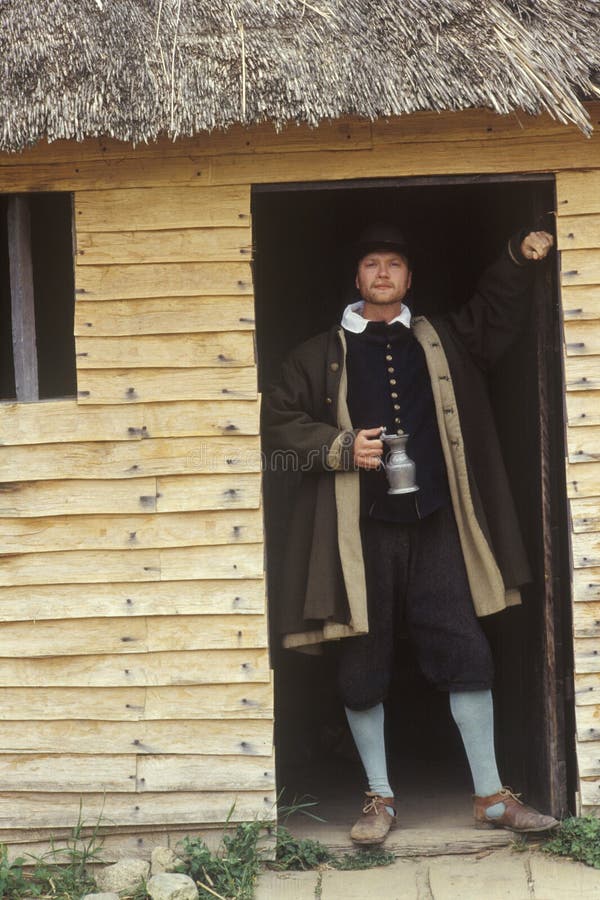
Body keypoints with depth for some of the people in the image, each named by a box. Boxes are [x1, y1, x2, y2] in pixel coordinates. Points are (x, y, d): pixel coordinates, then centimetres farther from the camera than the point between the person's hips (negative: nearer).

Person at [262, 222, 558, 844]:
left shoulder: (441, 342, 15)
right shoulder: (322, 355, 9)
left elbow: (495, 314, 26)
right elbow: (277, 422, 5)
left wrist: (519, 258, 9)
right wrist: (341, 448, -9)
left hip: (434, 525, 2)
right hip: (361, 530, -1)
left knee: (465, 653, -1)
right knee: (363, 668, 3)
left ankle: (490, 796, 9)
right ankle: (379, 798, 17)